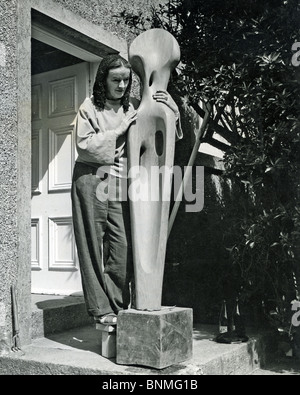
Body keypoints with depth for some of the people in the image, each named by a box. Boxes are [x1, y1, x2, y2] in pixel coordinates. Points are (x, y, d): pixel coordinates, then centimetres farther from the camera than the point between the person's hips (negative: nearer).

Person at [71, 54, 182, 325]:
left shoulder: (134, 108, 13)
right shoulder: (90, 107, 4)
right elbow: (85, 143, -8)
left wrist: (171, 106, 0)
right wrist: (119, 129, -9)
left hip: (121, 181, 3)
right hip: (92, 179, -2)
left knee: (124, 246, -5)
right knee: (93, 245, -2)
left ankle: (117, 305, 8)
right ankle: (100, 308, 5)